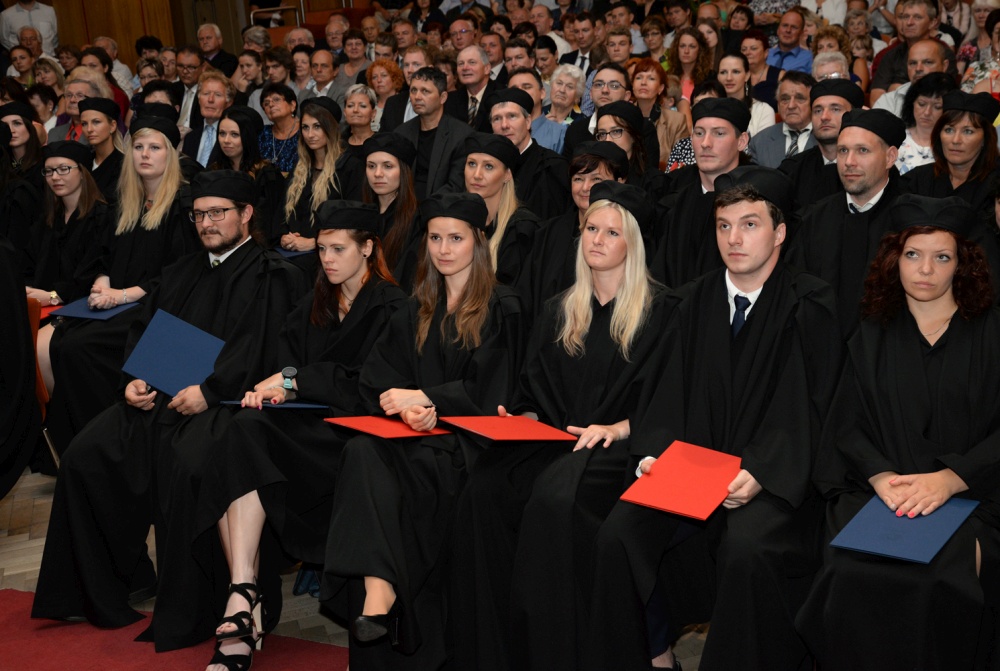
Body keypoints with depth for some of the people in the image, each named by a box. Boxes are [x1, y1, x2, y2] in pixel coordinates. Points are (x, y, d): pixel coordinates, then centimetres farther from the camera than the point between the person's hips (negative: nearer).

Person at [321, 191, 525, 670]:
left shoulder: (501, 309, 5)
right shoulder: (417, 311, 20)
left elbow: (488, 392, -5)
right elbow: (376, 378, 9)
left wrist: (422, 397, -13)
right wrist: (408, 407, -12)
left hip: (469, 437, -4)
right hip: (416, 431, 4)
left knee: (406, 464, -34)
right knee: (363, 451, -30)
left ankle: (382, 593, -30)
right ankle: (376, 593, -41)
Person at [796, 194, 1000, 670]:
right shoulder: (872, 339, 15)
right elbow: (848, 426, 8)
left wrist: (949, 479, -17)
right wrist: (882, 476, -13)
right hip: (878, 490, 2)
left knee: (942, 577, -32)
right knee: (852, 575, -29)